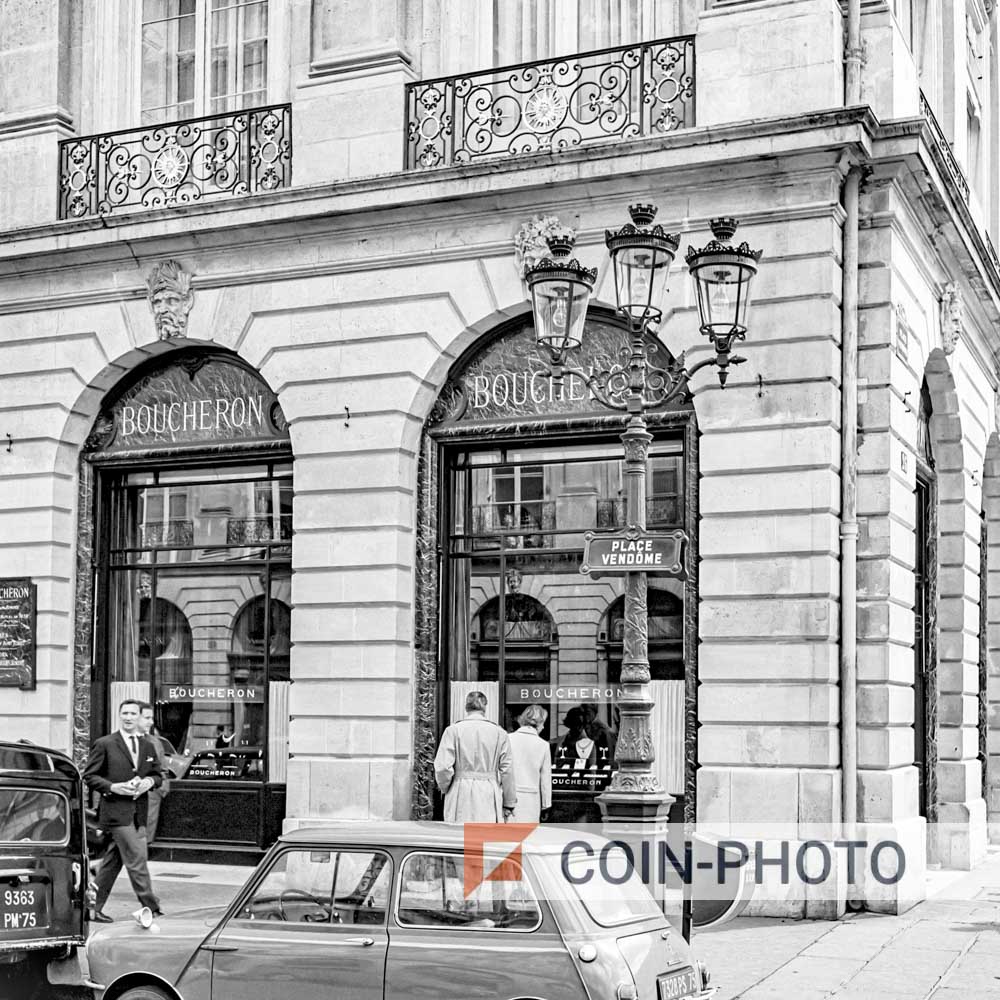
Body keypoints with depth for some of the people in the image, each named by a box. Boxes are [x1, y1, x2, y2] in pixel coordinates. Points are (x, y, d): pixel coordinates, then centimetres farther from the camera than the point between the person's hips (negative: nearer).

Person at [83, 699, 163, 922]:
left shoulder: (148, 747, 14)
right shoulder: (104, 745, -2)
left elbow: (157, 776, 20)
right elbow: (89, 776, -2)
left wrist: (150, 781, -3)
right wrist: (112, 787, -15)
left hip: (139, 813, 6)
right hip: (116, 810, -6)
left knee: (112, 862, 10)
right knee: (137, 859, -9)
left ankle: (94, 908, 19)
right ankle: (151, 908, -5)